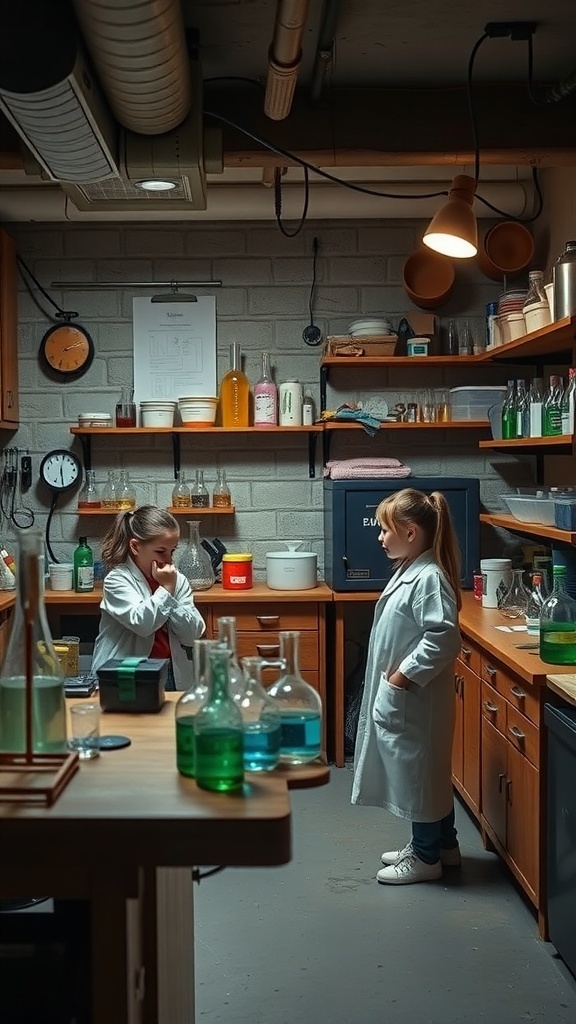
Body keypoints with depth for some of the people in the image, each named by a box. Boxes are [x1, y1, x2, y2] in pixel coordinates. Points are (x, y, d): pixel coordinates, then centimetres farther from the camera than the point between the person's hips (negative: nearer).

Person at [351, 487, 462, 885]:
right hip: (397, 694, 10)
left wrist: (403, 677, -22)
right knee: (427, 770, 19)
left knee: (418, 770, 3)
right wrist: (393, 680, 12)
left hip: (415, 697, -10)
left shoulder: (430, 578, -22)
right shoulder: (409, 571, 9)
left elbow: (443, 639, -28)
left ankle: (426, 857, 17)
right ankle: (443, 843, 32)